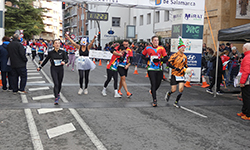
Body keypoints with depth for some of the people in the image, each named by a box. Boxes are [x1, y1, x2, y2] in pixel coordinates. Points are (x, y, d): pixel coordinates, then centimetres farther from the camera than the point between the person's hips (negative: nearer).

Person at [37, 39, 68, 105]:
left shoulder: (62, 52, 1)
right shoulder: (51, 53, 1)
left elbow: (66, 59, -2)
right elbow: (46, 60, 12)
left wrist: (64, 61, -25)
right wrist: (40, 67, 16)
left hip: (60, 69, 2)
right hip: (53, 69, -2)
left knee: (59, 84, 12)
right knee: (56, 84, -13)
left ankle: (58, 93, 39)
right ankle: (56, 98, -11)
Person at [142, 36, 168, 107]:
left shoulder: (161, 49, 0)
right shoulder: (147, 48, 0)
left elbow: (166, 58, -1)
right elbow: (143, 56, 13)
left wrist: (159, 59, -18)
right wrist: (148, 59, -7)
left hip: (159, 69, 2)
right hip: (151, 69, -2)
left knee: (158, 84, 10)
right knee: (153, 84, -8)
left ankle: (152, 91, 44)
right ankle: (154, 100, -4)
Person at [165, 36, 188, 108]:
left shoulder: (184, 57, 7)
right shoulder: (174, 55, -11)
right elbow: (169, 63, -17)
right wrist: (175, 68, -28)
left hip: (181, 75, 5)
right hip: (174, 74, -4)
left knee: (181, 89, -7)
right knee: (174, 90, -3)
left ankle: (176, 102, 10)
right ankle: (168, 94, 33)